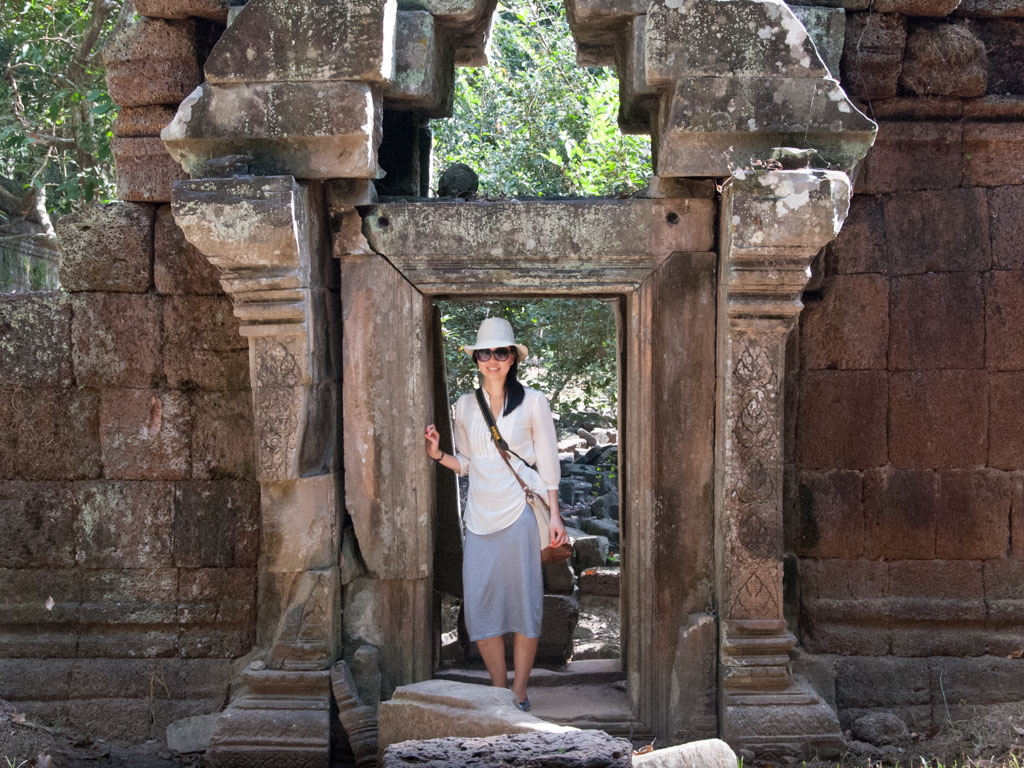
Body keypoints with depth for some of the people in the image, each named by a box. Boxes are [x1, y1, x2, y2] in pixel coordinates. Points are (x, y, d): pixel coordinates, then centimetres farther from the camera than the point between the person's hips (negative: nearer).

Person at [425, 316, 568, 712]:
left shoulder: (532, 402, 1)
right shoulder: (465, 405, 11)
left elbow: (548, 462, 2)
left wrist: (554, 515, -2)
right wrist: (438, 454, 1)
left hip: (520, 512, -3)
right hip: (480, 515, 4)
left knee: (524, 602, -1)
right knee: (479, 603, 0)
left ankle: (519, 694, 8)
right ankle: (499, 690, 13)